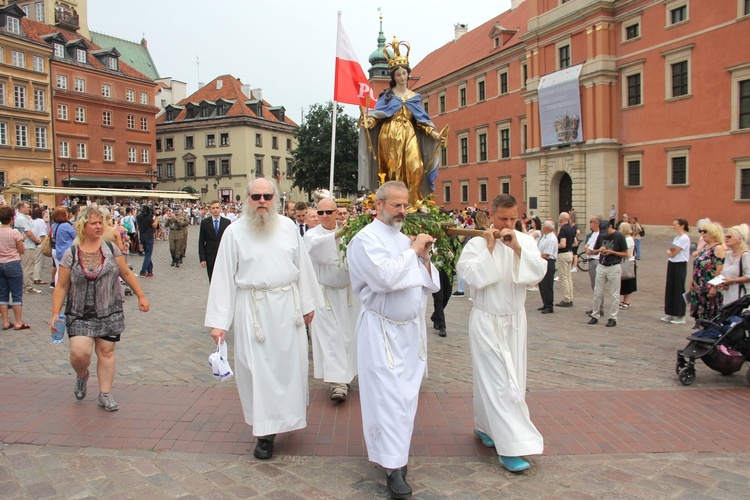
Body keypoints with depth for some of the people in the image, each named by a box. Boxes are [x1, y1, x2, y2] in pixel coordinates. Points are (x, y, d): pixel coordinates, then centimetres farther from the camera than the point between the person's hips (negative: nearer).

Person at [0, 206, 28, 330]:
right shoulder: (15, 233, -13)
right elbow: (22, 250, -5)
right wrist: (21, 239, 10)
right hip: (13, 265, -5)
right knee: (17, 294, 3)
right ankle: (18, 322, 7)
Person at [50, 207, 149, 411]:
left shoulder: (110, 248, 1)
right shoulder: (71, 254, -3)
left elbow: (126, 273, 9)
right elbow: (61, 287, 1)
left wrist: (141, 296, 8)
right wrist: (55, 314, -4)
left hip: (109, 312, 1)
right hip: (80, 314, -1)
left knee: (106, 351, 5)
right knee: (79, 352, -12)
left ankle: (105, 394, 19)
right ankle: (81, 376, 24)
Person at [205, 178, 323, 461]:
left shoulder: (288, 226, 3)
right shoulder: (234, 232, -3)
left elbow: (302, 265, 9)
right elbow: (223, 276, -3)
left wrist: (308, 303, 11)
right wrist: (218, 321, -6)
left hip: (288, 306, 3)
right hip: (253, 308, -2)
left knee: (290, 363, 10)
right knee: (258, 368, 2)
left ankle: (287, 417, 34)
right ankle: (265, 432, 15)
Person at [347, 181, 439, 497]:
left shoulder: (406, 239, 12)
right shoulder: (366, 240, -9)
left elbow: (431, 285, 12)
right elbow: (386, 276, -26)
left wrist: (424, 258, -4)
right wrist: (413, 251, -15)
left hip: (412, 328, 7)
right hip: (382, 331, -7)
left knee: (406, 394, 13)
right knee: (387, 396, -5)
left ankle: (396, 451, 29)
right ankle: (394, 467, 3)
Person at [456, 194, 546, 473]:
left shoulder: (525, 241, 1)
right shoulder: (476, 243, -11)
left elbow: (539, 273, -10)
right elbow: (474, 278, -20)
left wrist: (517, 248, -19)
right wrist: (490, 248, -19)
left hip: (515, 319, 5)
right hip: (487, 321, -5)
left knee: (512, 379, 14)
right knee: (497, 382, -6)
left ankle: (485, 426, 33)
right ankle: (511, 447, -3)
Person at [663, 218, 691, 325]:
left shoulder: (684, 238, -14)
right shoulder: (677, 238, 15)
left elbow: (673, 254, -17)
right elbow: (670, 252, 15)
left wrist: (669, 252, 3)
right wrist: (670, 252, -7)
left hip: (680, 266, -9)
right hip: (672, 265, 9)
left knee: (679, 290, -3)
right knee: (670, 289, 10)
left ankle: (681, 317, 4)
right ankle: (671, 314, 18)